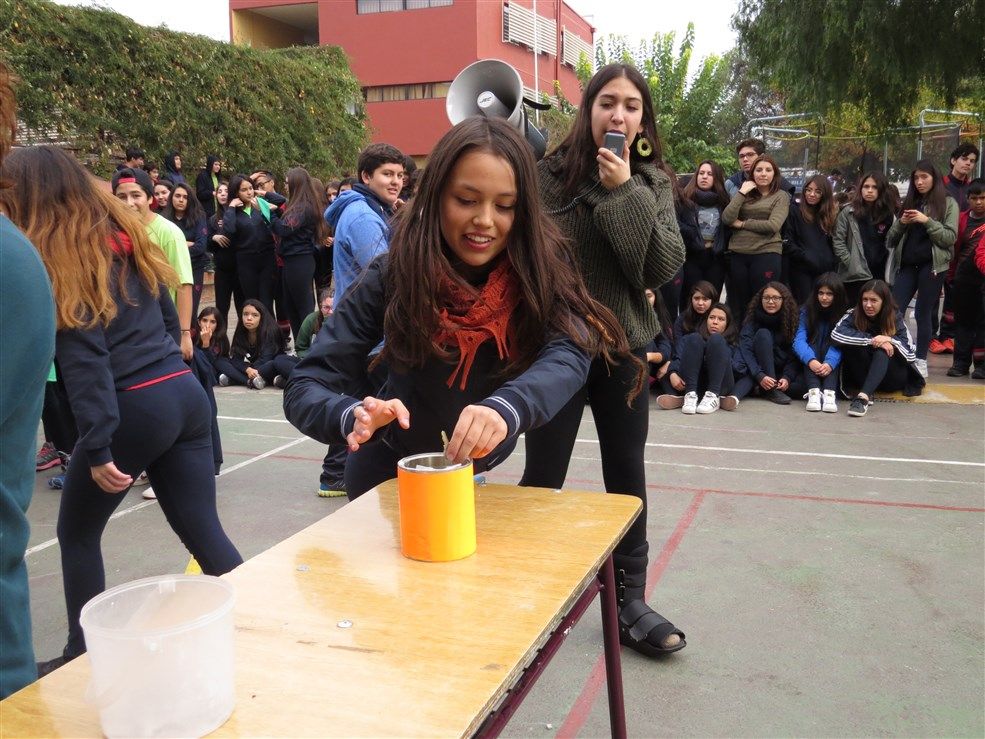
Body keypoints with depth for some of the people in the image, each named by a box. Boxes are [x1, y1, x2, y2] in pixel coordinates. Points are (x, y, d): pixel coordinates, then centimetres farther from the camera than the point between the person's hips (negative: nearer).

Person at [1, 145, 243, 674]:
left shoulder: (54, 259, -9)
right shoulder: (124, 233, 13)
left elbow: (84, 360, -16)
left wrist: (97, 448, -16)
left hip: (132, 409, -6)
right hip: (184, 392, 6)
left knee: (77, 533, 16)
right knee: (204, 533, 11)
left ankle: (82, 656, 25)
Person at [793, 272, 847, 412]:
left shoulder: (845, 313, -6)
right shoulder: (807, 311, -4)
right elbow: (799, 340, -17)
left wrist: (830, 363, -39)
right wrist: (810, 360, -37)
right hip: (811, 365, 1)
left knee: (833, 345, -28)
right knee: (812, 345, -27)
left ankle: (829, 392, -48)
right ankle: (814, 391, -48)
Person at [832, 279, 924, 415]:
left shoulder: (895, 319, -8)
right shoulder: (854, 315, -10)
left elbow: (911, 354, -12)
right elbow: (836, 333, -30)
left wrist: (890, 340, -29)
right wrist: (872, 340, -30)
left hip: (892, 378, -1)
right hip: (861, 378, 1)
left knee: (882, 351, -32)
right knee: (852, 345, -24)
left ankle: (863, 396, -52)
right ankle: (869, 391, -27)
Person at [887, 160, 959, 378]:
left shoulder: (947, 203, 3)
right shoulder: (909, 202, 14)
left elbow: (950, 237, -6)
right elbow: (891, 240, 13)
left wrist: (927, 221, -15)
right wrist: (901, 223, -6)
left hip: (932, 264, -4)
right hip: (907, 264, 4)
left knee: (923, 313, 1)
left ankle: (920, 362, 10)